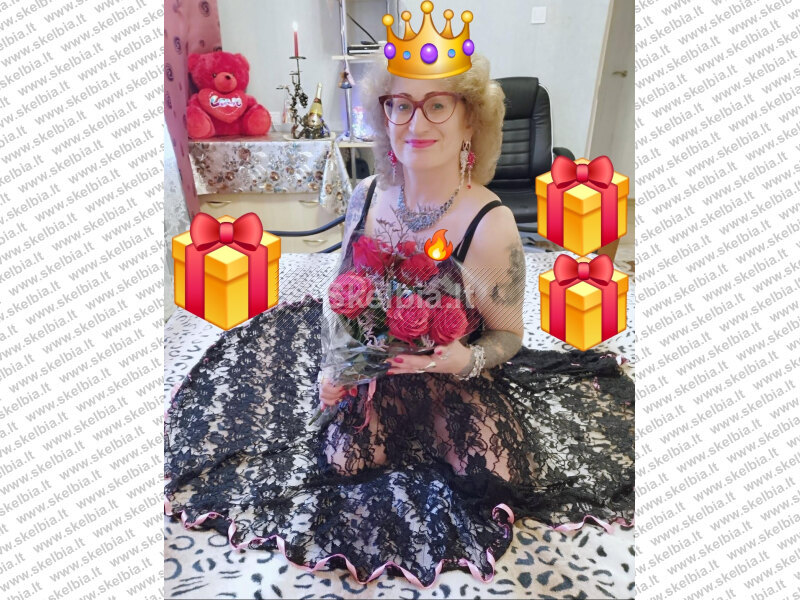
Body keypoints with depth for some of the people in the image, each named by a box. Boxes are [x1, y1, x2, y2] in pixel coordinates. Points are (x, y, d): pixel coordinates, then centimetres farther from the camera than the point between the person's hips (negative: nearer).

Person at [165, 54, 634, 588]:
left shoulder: (491, 224, -23)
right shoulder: (366, 197, -9)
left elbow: (508, 334, -10)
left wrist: (468, 359, -31)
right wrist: (334, 361, -8)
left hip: (450, 379, -2)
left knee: (492, 475, -14)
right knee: (344, 457, -10)